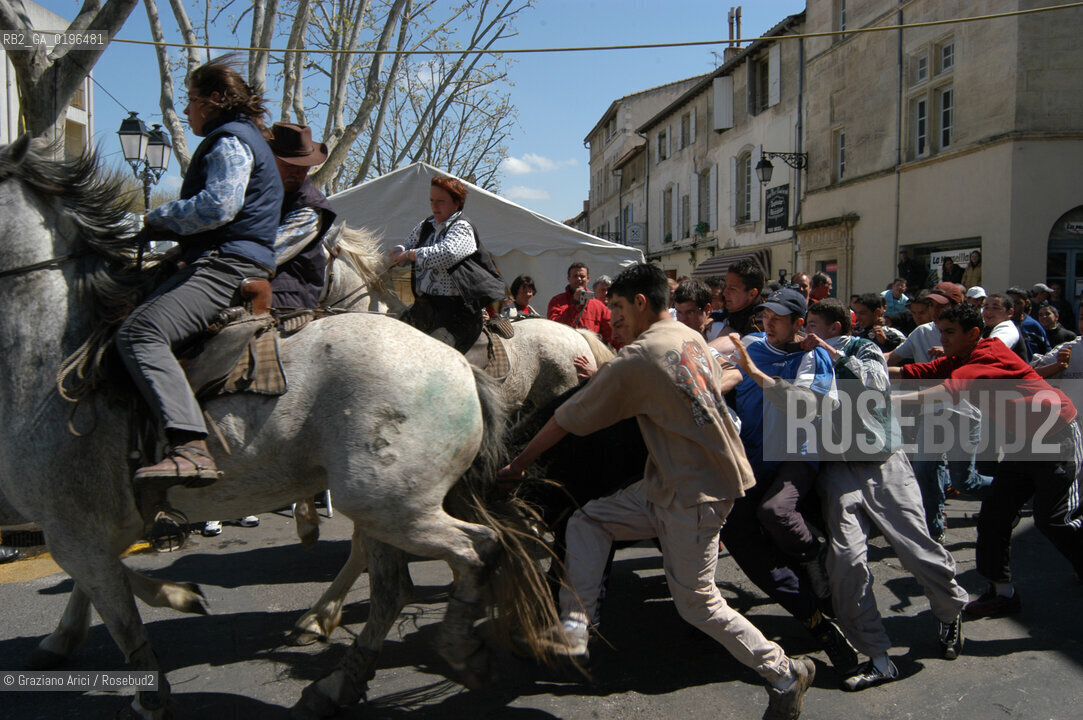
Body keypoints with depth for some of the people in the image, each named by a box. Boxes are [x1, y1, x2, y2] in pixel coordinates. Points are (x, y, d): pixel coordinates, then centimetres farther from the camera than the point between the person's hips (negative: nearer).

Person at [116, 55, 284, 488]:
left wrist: (160, 217, -5)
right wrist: (166, 225, 21)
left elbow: (218, 205, -20)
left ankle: (191, 451, -42)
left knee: (139, 334, -27)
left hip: (227, 265, -12)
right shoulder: (242, 137, 29)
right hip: (228, 262, 12)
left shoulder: (230, 140, -5)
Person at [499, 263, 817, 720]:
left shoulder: (635, 361, -20)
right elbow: (721, 383, 23)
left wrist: (517, 465, 0)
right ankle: (574, 626, 3)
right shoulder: (692, 338, 4)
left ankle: (785, 673, 18)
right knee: (587, 521, 7)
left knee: (697, 603, 2)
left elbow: (567, 421, -13)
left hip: (694, 496, -9)